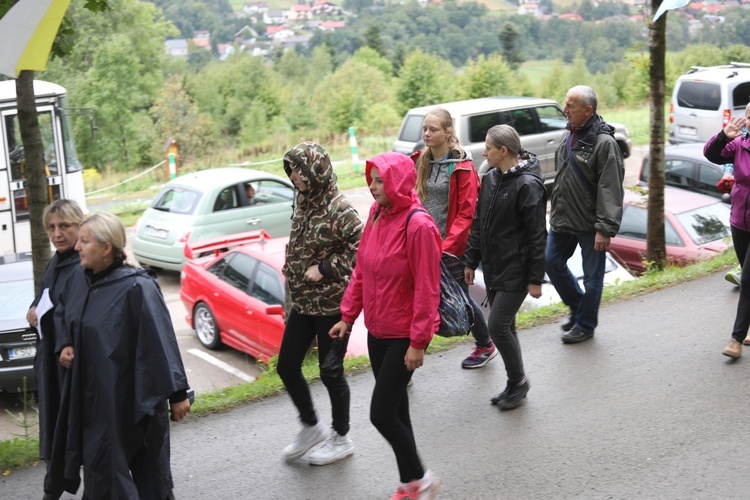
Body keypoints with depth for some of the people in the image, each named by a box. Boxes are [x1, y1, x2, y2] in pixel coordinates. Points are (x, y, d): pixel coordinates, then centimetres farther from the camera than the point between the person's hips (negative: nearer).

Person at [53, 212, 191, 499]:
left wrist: (177, 393, -18)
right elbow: (62, 314, 25)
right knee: (98, 467, 15)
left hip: (130, 397, -7)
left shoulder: (136, 288, -19)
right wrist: (64, 345, 6)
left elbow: (161, 340, -19)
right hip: (90, 394, 8)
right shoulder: (79, 281, 4)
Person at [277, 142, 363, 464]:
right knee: (286, 366, 12)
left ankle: (341, 439, 24)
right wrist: (292, 273, 14)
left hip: (332, 303, -8)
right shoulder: (303, 202, 6)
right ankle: (311, 427, 32)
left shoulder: (338, 209, -19)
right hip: (303, 302, 8)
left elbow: (360, 248, -22)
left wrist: (324, 269, -20)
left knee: (330, 372, 4)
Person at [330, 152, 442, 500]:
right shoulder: (376, 215, 3)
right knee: (395, 410, 16)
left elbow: (426, 288, -19)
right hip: (377, 329, 8)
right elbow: (361, 271, 11)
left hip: (404, 334, -8)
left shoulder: (418, 224, -20)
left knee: (381, 413, -5)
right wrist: (348, 316, 11)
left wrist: (418, 342, -18)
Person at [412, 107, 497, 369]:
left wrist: (446, 246, -21)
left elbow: (466, 213, -14)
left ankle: (485, 345, 36)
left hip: (452, 247, -5)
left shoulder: (463, 168, -10)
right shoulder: (421, 162, 7)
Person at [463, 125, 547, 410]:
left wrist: (535, 278, -15)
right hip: (493, 268, 8)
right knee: (504, 326, 13)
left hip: (515, 271, -8)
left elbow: (537, 235, -16)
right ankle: (515, 385, 26)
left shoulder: (528, 185, -17)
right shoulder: (491, 178, 7)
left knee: (498, 326, -8)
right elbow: (479, 223, 15)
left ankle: (518, 381, 12)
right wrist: (471, 261, 15)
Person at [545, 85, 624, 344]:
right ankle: (578, 306, 34)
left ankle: (585, 325, 22)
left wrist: (605, 228, -24)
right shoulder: (569, 135, 7)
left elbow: (610, 189, -22)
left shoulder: (604, 142, -19)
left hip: (590, 223, -8)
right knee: (552, 262, 15)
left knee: (592, 275, 6)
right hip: (563, 219, 8)